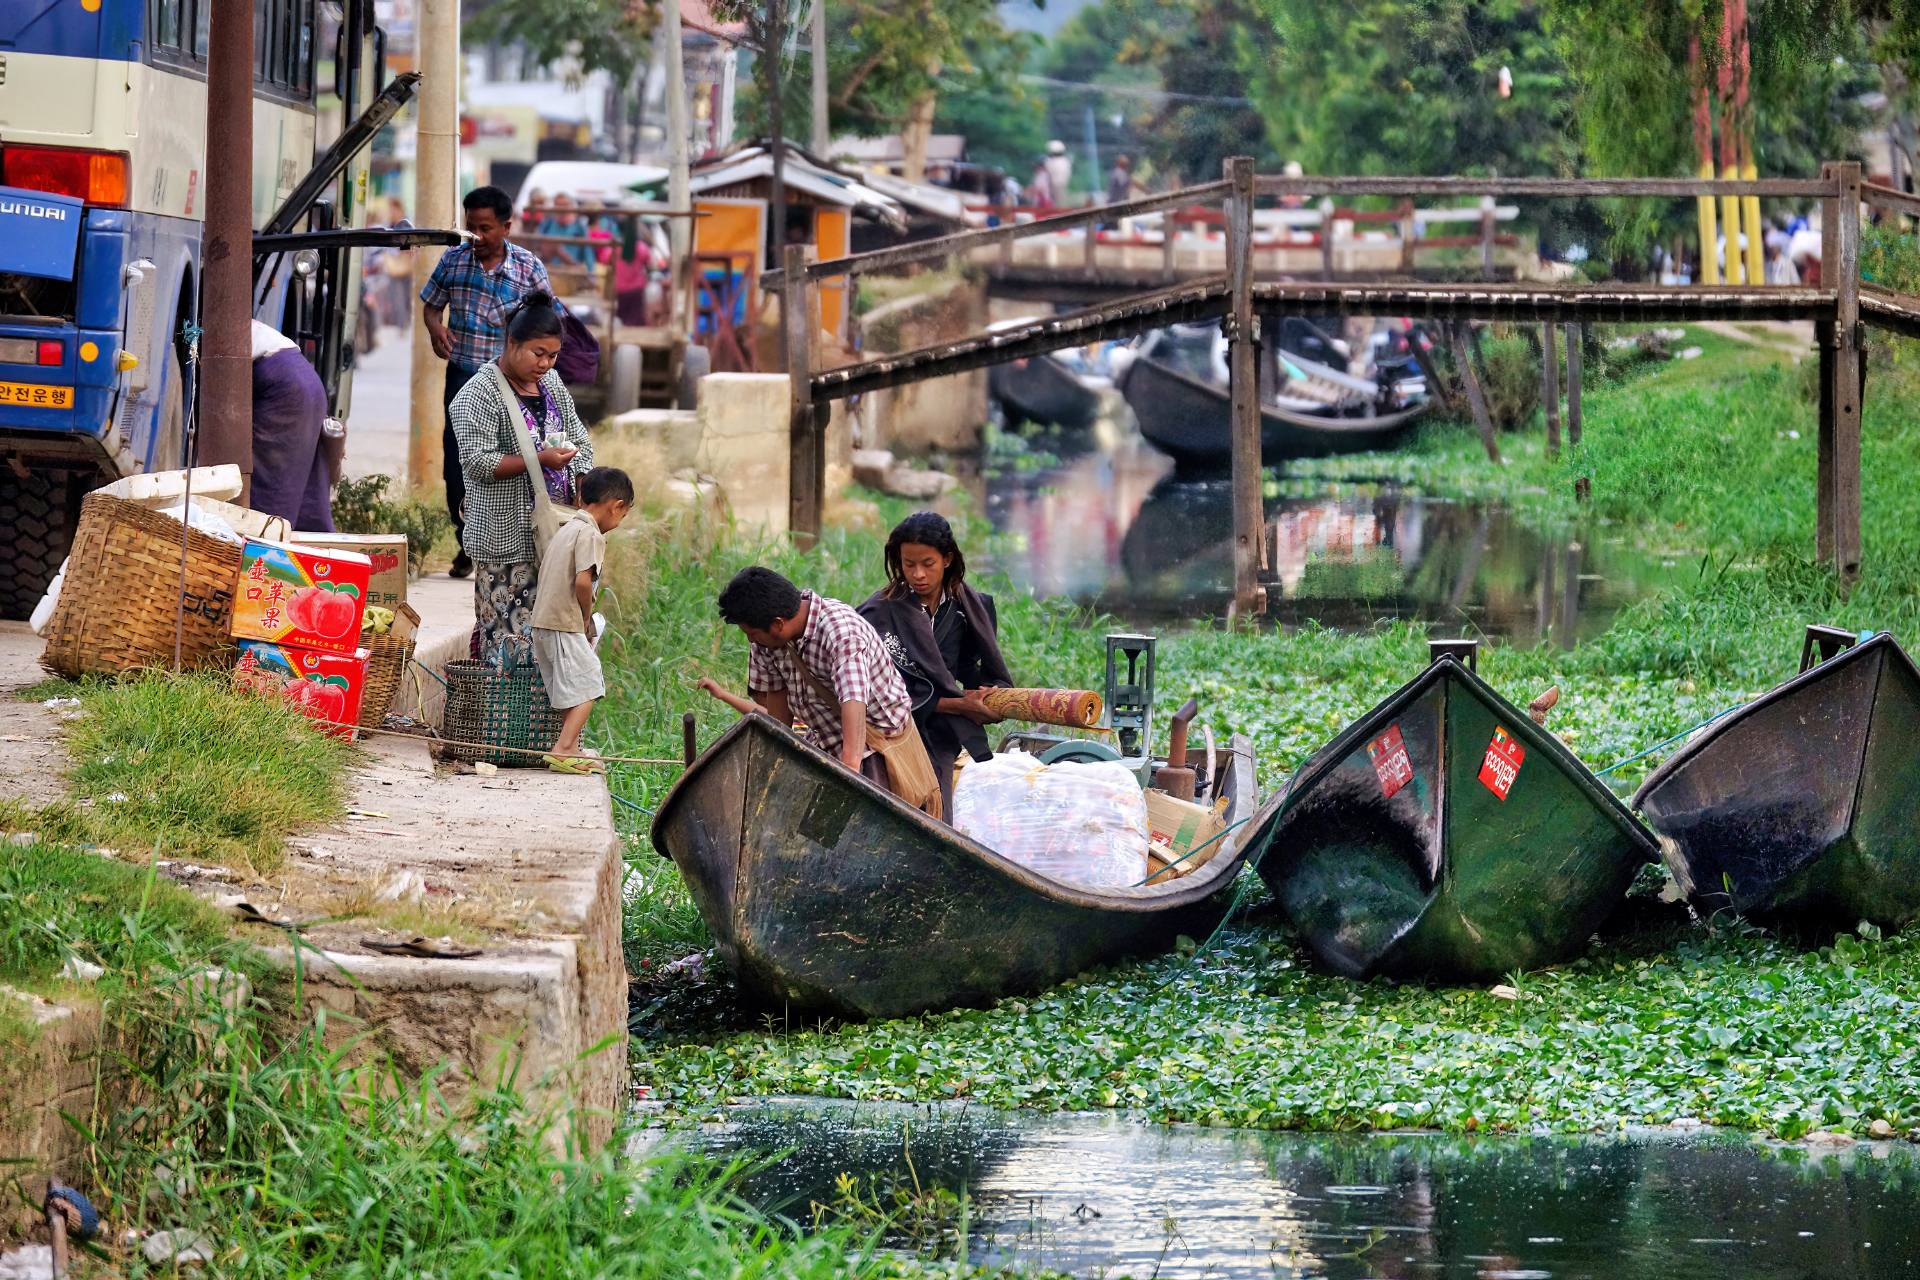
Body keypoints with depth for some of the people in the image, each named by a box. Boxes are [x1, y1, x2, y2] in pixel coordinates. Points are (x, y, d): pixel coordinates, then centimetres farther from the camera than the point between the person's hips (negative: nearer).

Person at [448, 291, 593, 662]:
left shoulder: (551, 383, 15)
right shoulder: (479, 395, -10)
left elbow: (580, 442, 21)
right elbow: (477, 461, -18)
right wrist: (541, 460, -21)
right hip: (507, 539, -7)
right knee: (510, 636, -10)